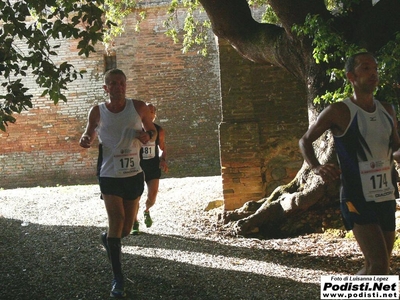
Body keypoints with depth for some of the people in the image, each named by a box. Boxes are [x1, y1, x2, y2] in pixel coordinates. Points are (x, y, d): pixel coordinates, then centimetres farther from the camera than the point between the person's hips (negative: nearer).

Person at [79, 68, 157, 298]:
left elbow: (153, 131, 9)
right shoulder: (98, 112, -3)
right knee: (117, 218, -15)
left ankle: (108, 239, 48)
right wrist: (85, 140, -14)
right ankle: (118, 278, -5)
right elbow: (91, 134, 11)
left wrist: (147, 136, -15)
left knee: (126, 228, 11)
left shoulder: (138, 107, -2)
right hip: (109, 175, -2)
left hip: (134, 175, 2)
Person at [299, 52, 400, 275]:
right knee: (379, 266, -17)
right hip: (357, 200, -7)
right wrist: (317, 168, -16)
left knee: (376, 267, 13)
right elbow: (305, 141, 1)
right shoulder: (339, 112, -9)